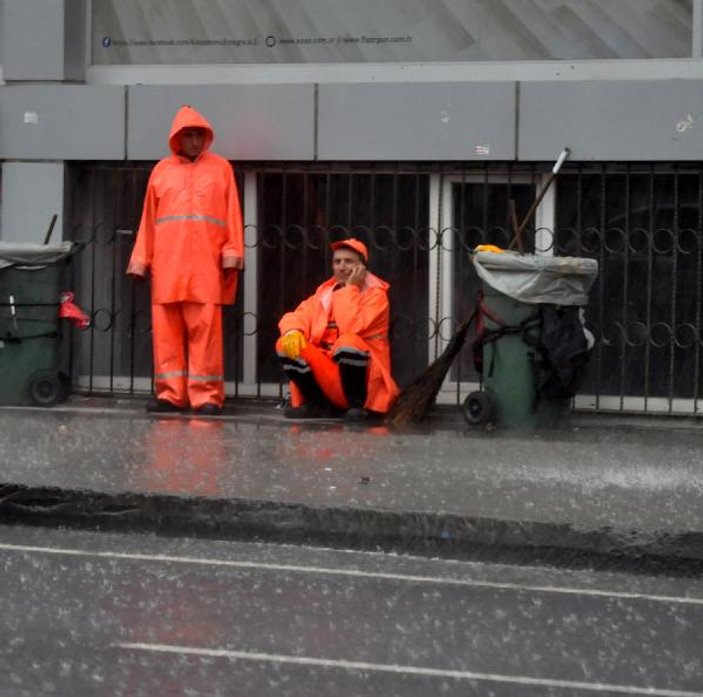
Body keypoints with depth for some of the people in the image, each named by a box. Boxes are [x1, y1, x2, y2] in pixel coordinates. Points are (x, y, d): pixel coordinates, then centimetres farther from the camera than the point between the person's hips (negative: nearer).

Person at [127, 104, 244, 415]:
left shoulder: (221, 168, 10)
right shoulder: (162, 170, 14)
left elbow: (232, 214, 5)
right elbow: (149, 219, 12)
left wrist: (232, 255, -5)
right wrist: (140, 259, 6)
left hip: (206, 265, -2)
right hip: (166, 263, 2)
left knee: (205, 330, -7)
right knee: (166, 329, -1)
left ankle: (206, 395, -6)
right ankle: (171, 394, 4)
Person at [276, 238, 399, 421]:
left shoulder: (375, 294, -6)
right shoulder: (324, 292, 13)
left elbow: (351, 328, -21)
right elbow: (296, 316, 2)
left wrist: (350, 288, -15)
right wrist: (292, 331, -21)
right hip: (327, 375, 5)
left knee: (348, 343, -35)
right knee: (286, 345, -13)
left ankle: (357, 405, -15)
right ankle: (318, 404, -1)